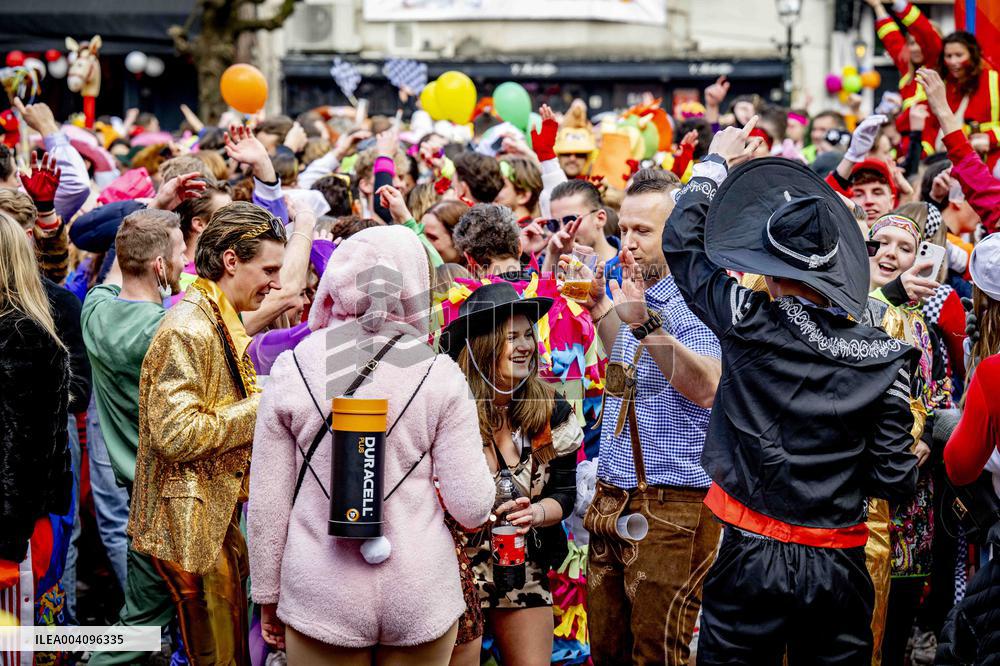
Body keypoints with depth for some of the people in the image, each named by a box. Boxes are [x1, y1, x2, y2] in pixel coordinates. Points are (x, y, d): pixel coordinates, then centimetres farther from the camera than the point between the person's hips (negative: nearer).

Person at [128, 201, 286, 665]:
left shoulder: (221, 324, 15)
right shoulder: (188, 330, -19)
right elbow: (175, 434, -25)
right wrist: (261, 408, -19)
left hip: (217, 516, 10)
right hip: (191, 525, -10)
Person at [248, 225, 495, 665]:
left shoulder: (291, 369, -5)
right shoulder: (439, 374, -7)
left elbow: (266, 505, -1)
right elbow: (472, 508, -8)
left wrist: (268, 597, 11)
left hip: (320, 599, 0)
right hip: (422, 596, 0)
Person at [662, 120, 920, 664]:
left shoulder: (750, 323, -11)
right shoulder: (885, 356, -6)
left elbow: (682, 237, 4)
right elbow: (895, 479, -3)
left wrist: (715, 163, 17)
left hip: (752, 560, -2)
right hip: (839, 570, 2)